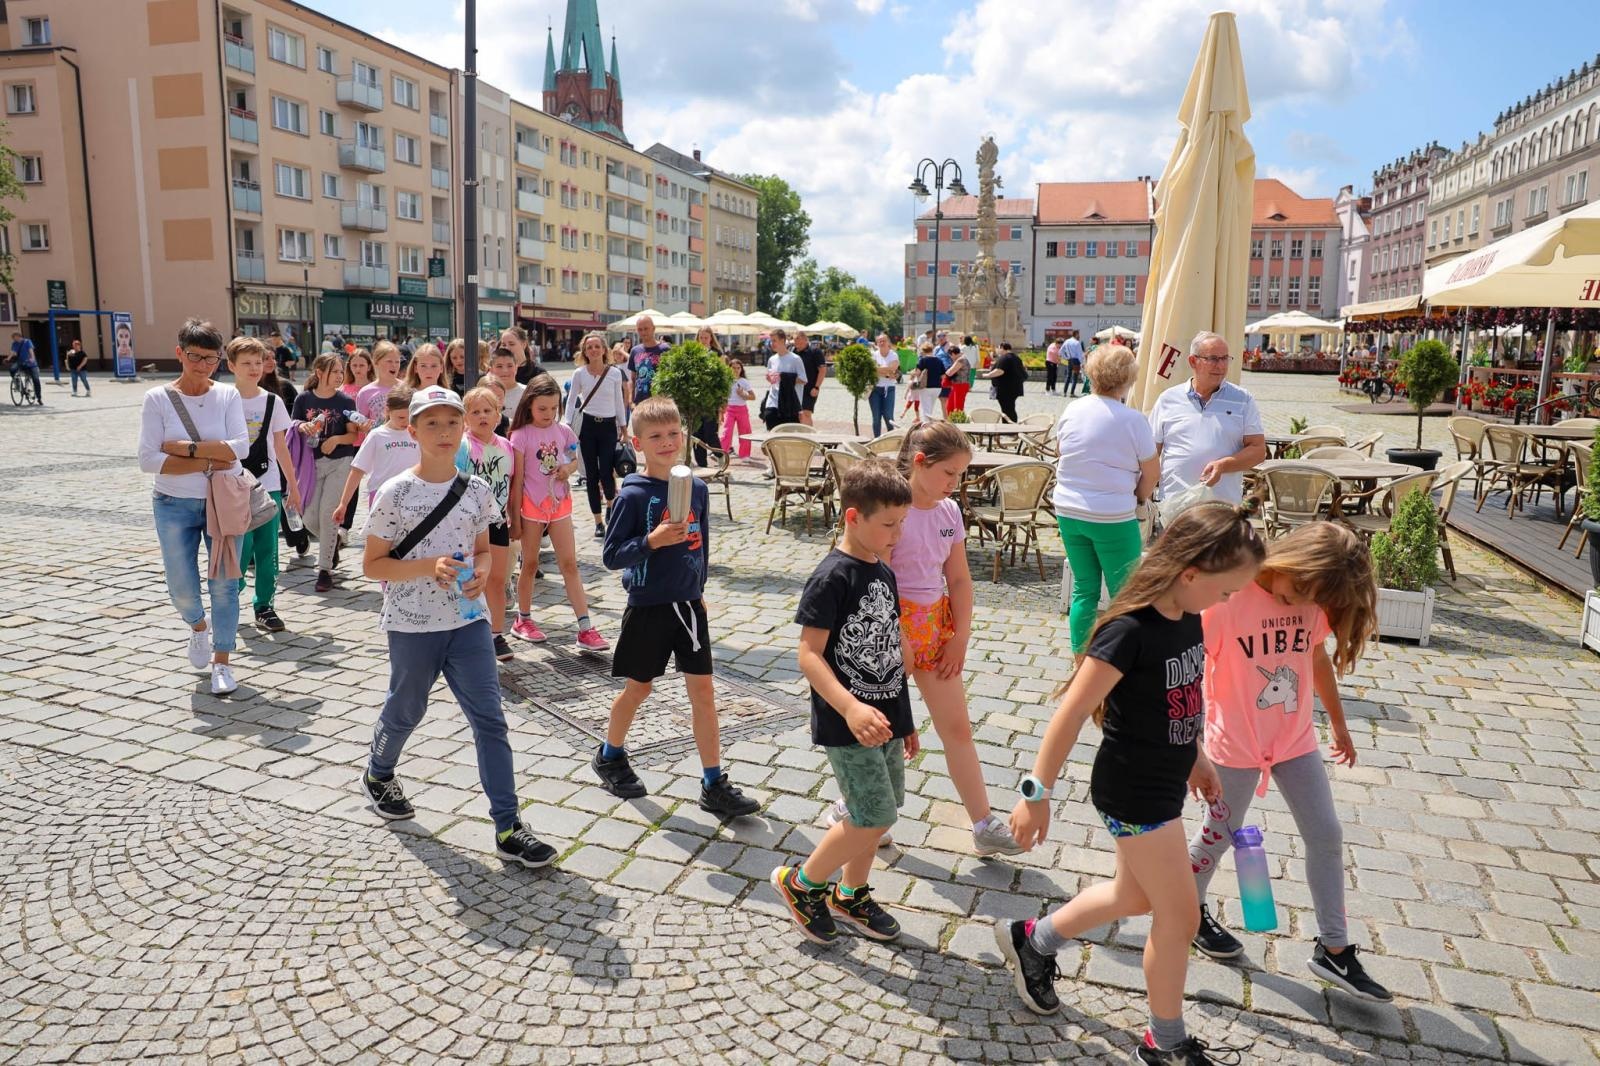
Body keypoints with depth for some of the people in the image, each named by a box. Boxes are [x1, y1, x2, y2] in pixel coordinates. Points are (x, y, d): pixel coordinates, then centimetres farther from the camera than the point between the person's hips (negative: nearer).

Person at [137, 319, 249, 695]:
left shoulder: (228, 395, -1)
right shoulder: (158, 398, -3)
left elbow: (241, 446, -13)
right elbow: (148, 459, -11)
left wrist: (186, 447, -17)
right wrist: (208, 462, -16)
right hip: (175, 505, 0)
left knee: (224, 585, 3)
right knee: (182, 589, 4)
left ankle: (222, 662, 17)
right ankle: (198, 626, 39)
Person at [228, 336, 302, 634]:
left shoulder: (273, 402, 5)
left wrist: (293, 486, 9)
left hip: (268, 485, 2)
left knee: (267, 548, 3)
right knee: (243, 544, -7)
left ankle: (264, 606, 13)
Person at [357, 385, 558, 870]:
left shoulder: (477, 491, 1)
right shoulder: (396, 494, -10)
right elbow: (372, 565, -7)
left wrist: (481, 571, -10)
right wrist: (428, 567, -22)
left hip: (467, 620, 3)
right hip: (412, 625, -2)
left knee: (489, 717, -3)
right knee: (406, 711, 18)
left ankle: (508, 828, 2)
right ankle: (377, 774, 51)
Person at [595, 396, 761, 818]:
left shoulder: (698, 489, 1)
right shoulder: (633, 495, -13)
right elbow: (610, 555, -14)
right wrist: (652, 541, -28)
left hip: (688, 605, 4)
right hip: (648, 608, -4)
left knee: (703, 690, 4)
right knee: (639, 687, 13)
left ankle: (714, 785, 12)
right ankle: (609, 756, 39)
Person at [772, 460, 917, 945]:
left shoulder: (884, 574, 8)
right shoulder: (831, 578, -18)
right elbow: (809, 654, -21)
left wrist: (905, 718, 19)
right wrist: (850, 709, -33)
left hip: (885, 716, 8)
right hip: (846, 724, -8)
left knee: (879, 813, 15)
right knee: (874, 819, -5)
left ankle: (850, 895, 36)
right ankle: (801, 883, 17)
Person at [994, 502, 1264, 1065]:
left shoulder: (1188, 618, -3)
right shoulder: (1129, 631, -28)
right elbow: (1071, 714, -24)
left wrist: (1195, 756, 22)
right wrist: (1037, 794, -21)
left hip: (1165, 783, 9)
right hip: (1133, 793, -9)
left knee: (1136, 896, 24)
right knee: (1180, 917, 6)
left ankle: (1032, 941, 44)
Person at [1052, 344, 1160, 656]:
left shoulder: (1071, 411, 1)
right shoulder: (1132, 420, -13)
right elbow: (1152, 472, -5)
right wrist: (1138, 498, 12)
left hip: (1068, 511, 5)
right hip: (1113, 518, -5)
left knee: (1084, 589, 15)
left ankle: (1081, 660, 20)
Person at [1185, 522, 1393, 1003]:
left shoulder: (1313, 602, -6)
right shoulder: (1230, 599, -24)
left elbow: (1318, 658, 12)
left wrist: (1337, 721, 21)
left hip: (1296, 740, 6)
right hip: (1236, 744, -5)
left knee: (1326, 836, 9)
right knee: (1221, 833, 12)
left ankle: (1333, 949, 24)